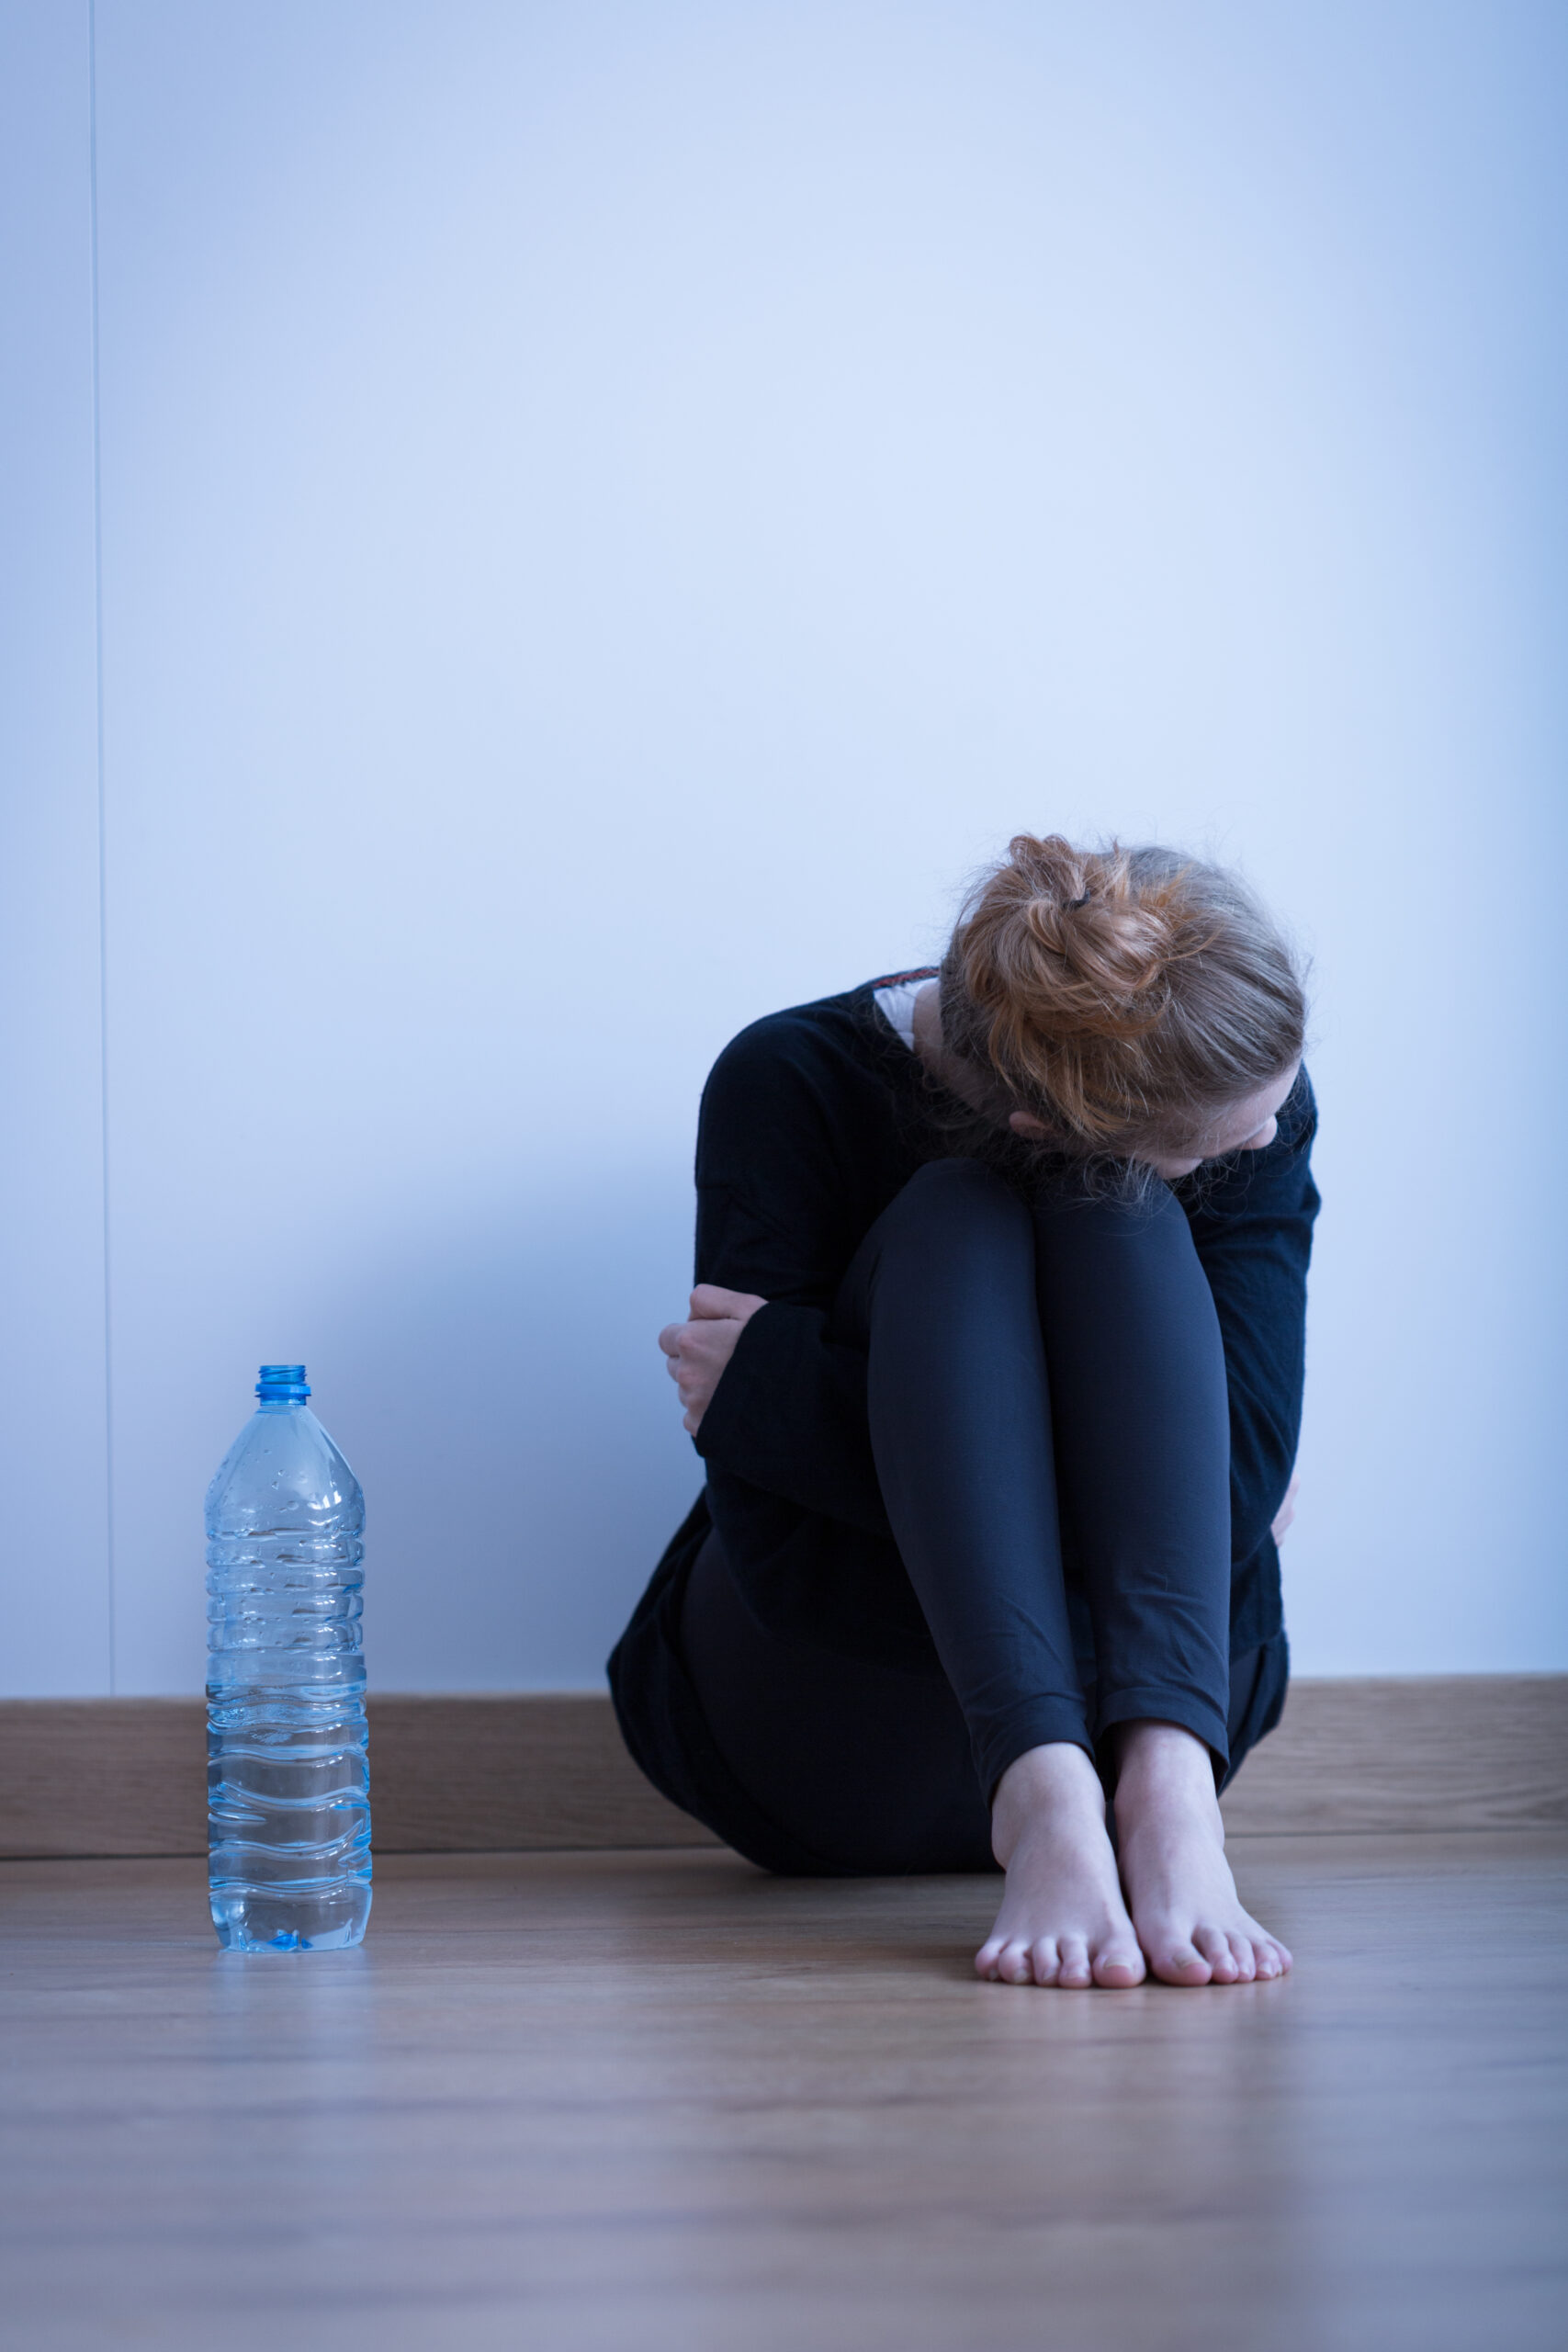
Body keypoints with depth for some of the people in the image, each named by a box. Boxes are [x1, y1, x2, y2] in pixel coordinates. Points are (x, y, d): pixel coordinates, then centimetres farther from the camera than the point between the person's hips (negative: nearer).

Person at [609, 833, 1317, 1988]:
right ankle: (1045, 1803, -46)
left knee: (1122, 1224, -23)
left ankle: (1168, 1785, -41)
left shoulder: (1260, 1099, -11)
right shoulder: (790, 1089, -18)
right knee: (956, 1226, -26)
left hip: (1148, 1684, 2)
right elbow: (780, 1555, -22)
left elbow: (1240, 1480, -24)